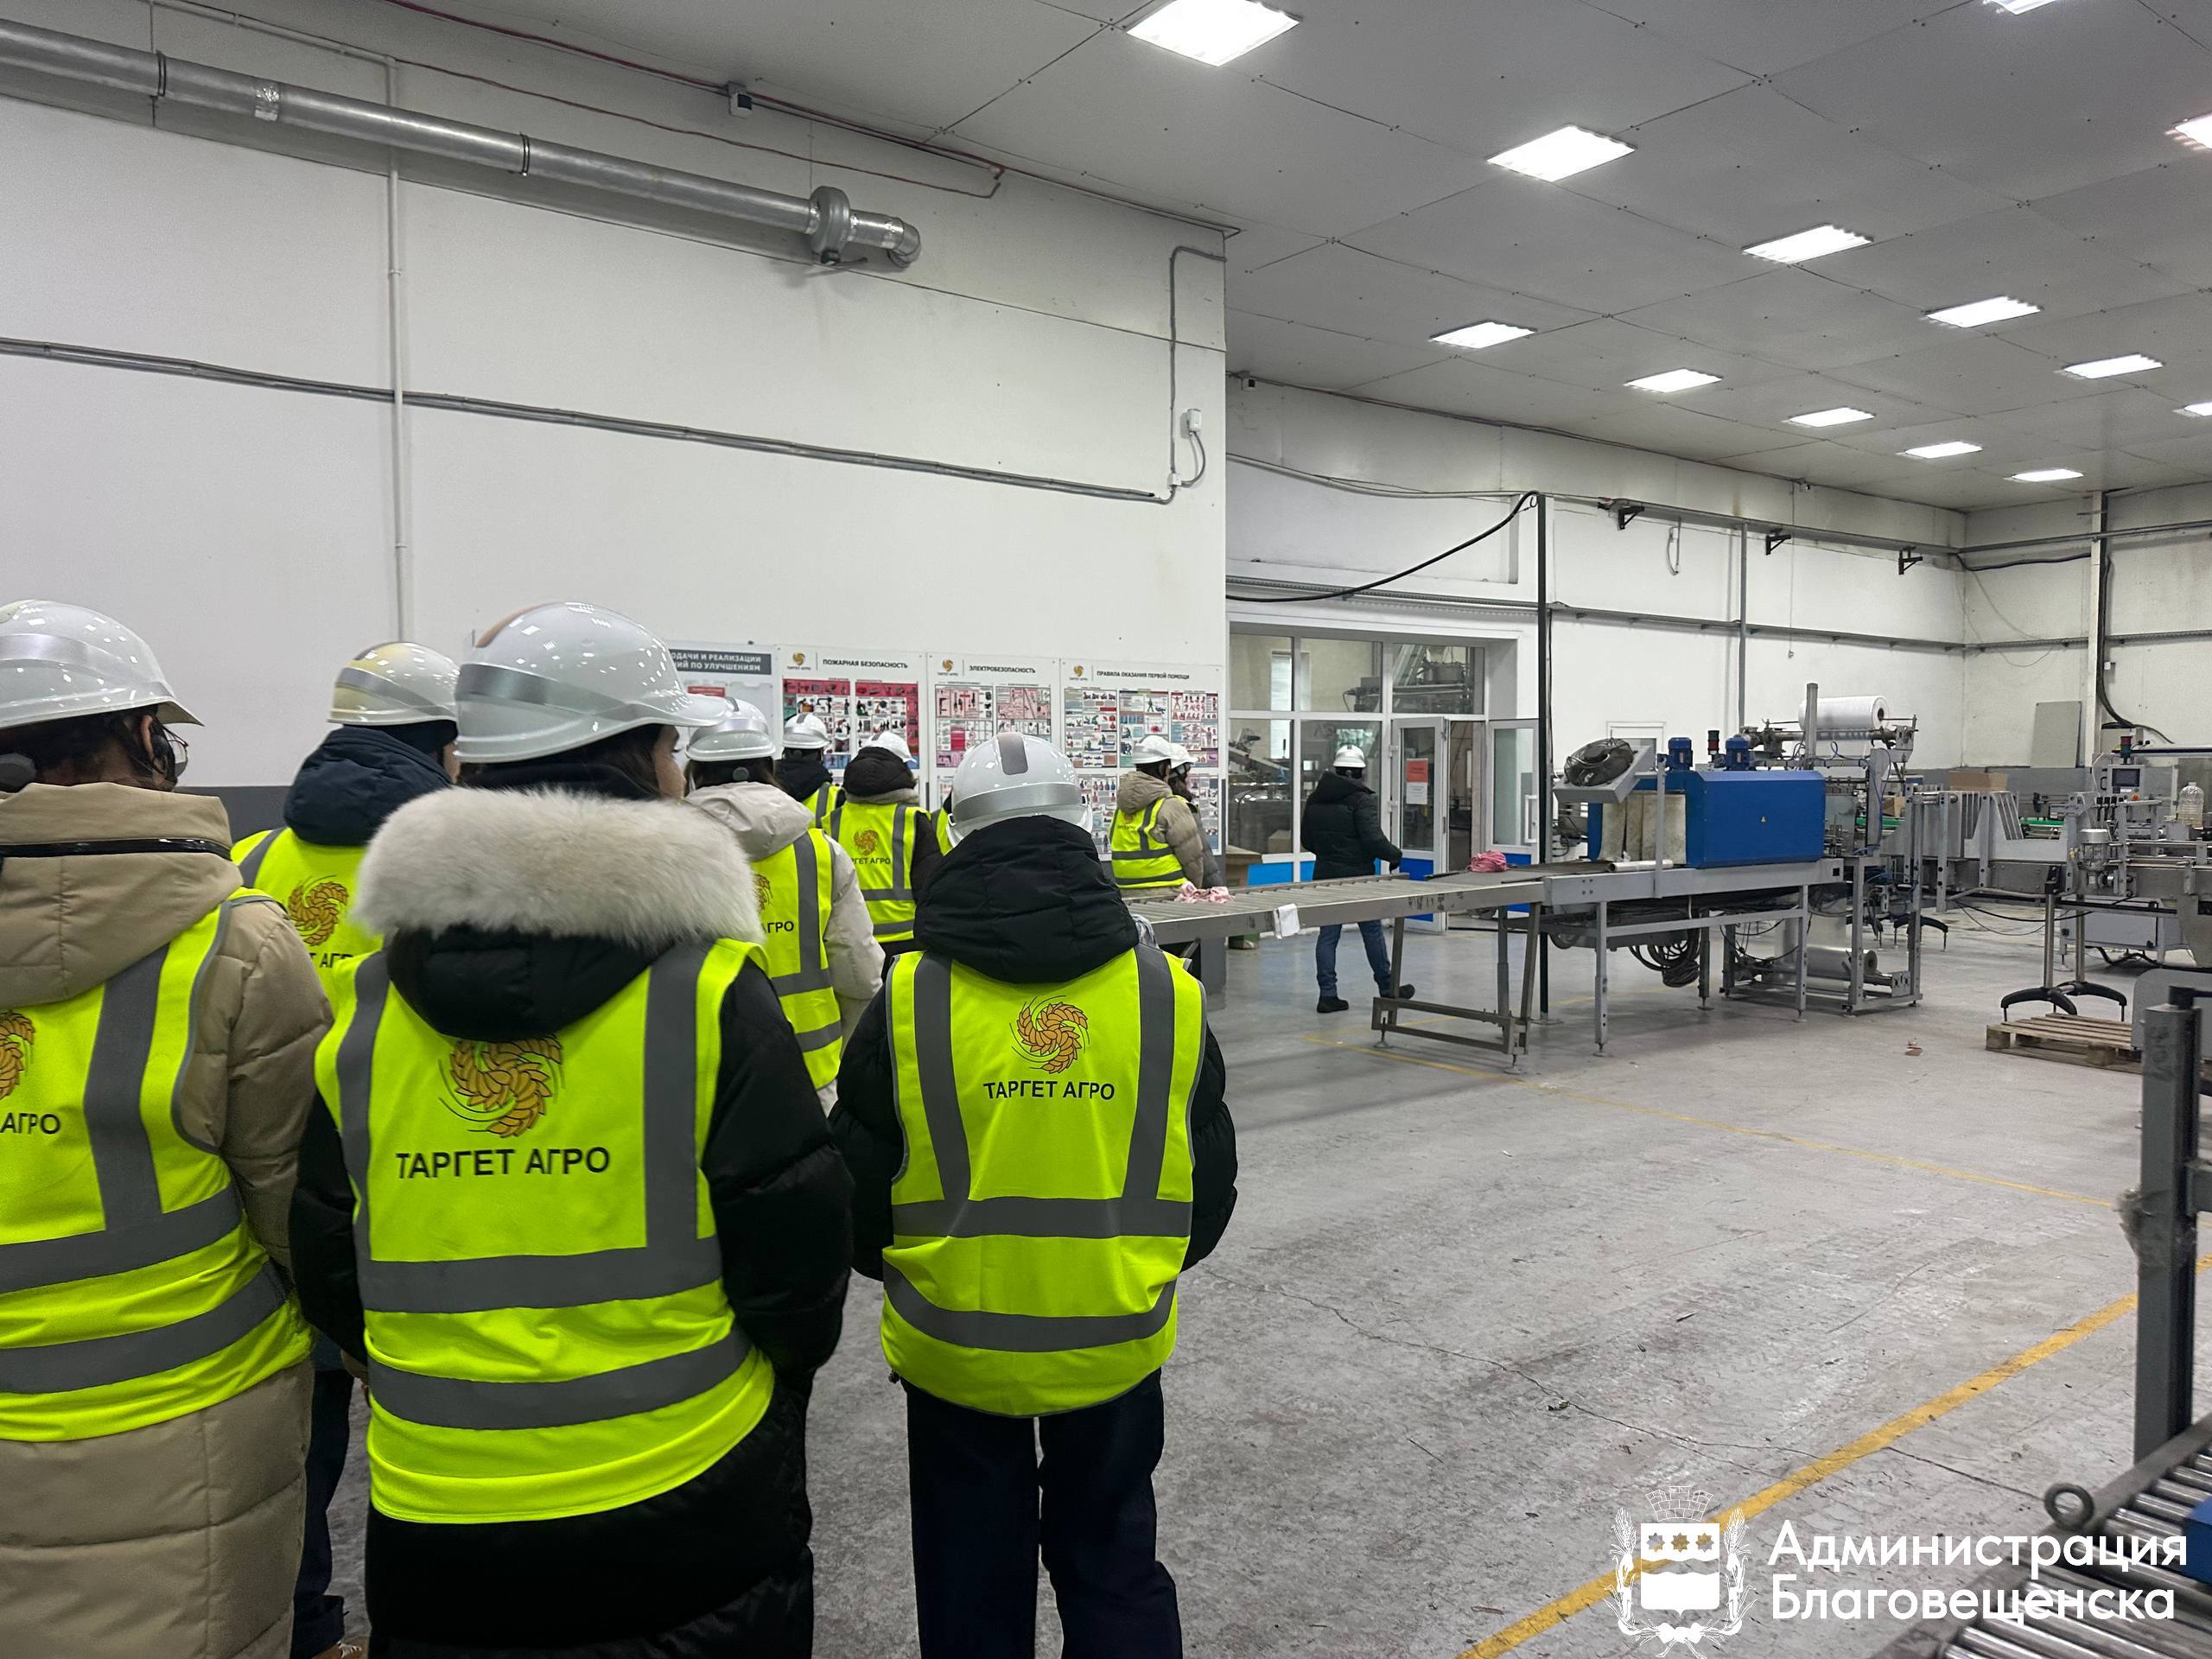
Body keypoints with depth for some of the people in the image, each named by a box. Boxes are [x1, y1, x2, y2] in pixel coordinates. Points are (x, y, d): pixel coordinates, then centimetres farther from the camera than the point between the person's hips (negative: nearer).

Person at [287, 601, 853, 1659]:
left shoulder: (368, 1005, -5)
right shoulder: (709, 987, -17)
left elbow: (327, 1272, 4)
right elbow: (797, 1247, -13)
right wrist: (782, 1369, 8)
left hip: (435, 1533, 4)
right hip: (685, 1516, -3)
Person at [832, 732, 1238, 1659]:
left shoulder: (909, 1003, -13)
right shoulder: (1168, 997, -7)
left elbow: (855, 1182, -5)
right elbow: (1211, 1182, 3)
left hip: (957, 1343, -1)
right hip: (1115, 1339, 1)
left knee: (974, 1580, 20)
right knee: (1112, 1558, 22)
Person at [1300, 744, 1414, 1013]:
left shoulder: (1315, 799, 8)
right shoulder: (1362, 799, -13)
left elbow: (1305, 839, 15)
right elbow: (1373, 839, -19)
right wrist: (1395, 855, -2)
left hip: (1325, 875, 5)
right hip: (1357, 875, -5)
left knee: (1328, 934, 6)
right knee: (1372, 931, 8)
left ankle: (1328, 994, 3)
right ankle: (1387, 988, 20)